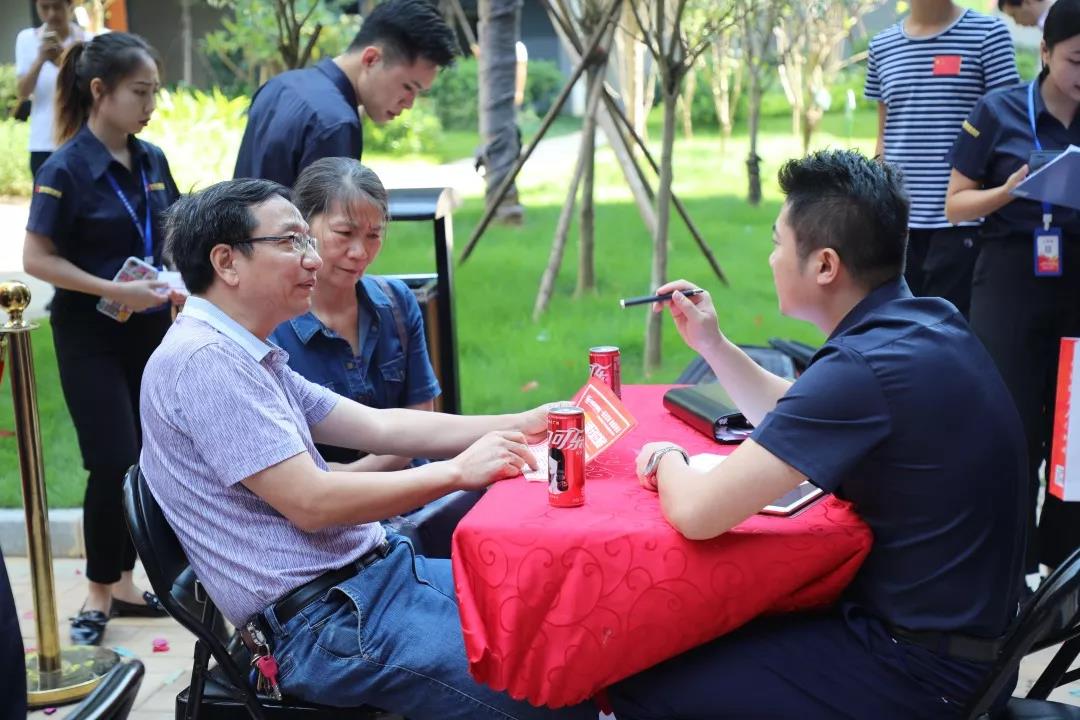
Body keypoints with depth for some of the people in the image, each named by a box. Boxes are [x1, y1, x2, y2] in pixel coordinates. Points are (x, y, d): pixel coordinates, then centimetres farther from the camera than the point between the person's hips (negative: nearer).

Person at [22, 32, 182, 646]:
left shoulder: (152, 160, 5)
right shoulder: (66, 169, -13)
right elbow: (38, 259, -14)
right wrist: (114, 291, -21)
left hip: (150, 330, 6)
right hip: (92, 336, -6)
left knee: (145, 461, 9)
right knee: (114, 464, -6)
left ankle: (123, 584, 23)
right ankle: (99, 595, 11)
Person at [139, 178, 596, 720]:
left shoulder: (247, 357, 15)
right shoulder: (203, 360, -16)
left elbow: (379, 427, 15)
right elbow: (310, 502, -20)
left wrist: (519, 425, 8)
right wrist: (457, 471, -14)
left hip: (374, 570, 10)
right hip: (324, 624, -10)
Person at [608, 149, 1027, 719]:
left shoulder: (864, 366, -27)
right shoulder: (928, 323, 3)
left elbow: (695, 513, -28)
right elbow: (797, 424, 20)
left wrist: (668, 463, -6)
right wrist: (712, 344, 13)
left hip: (918, 670, -10)